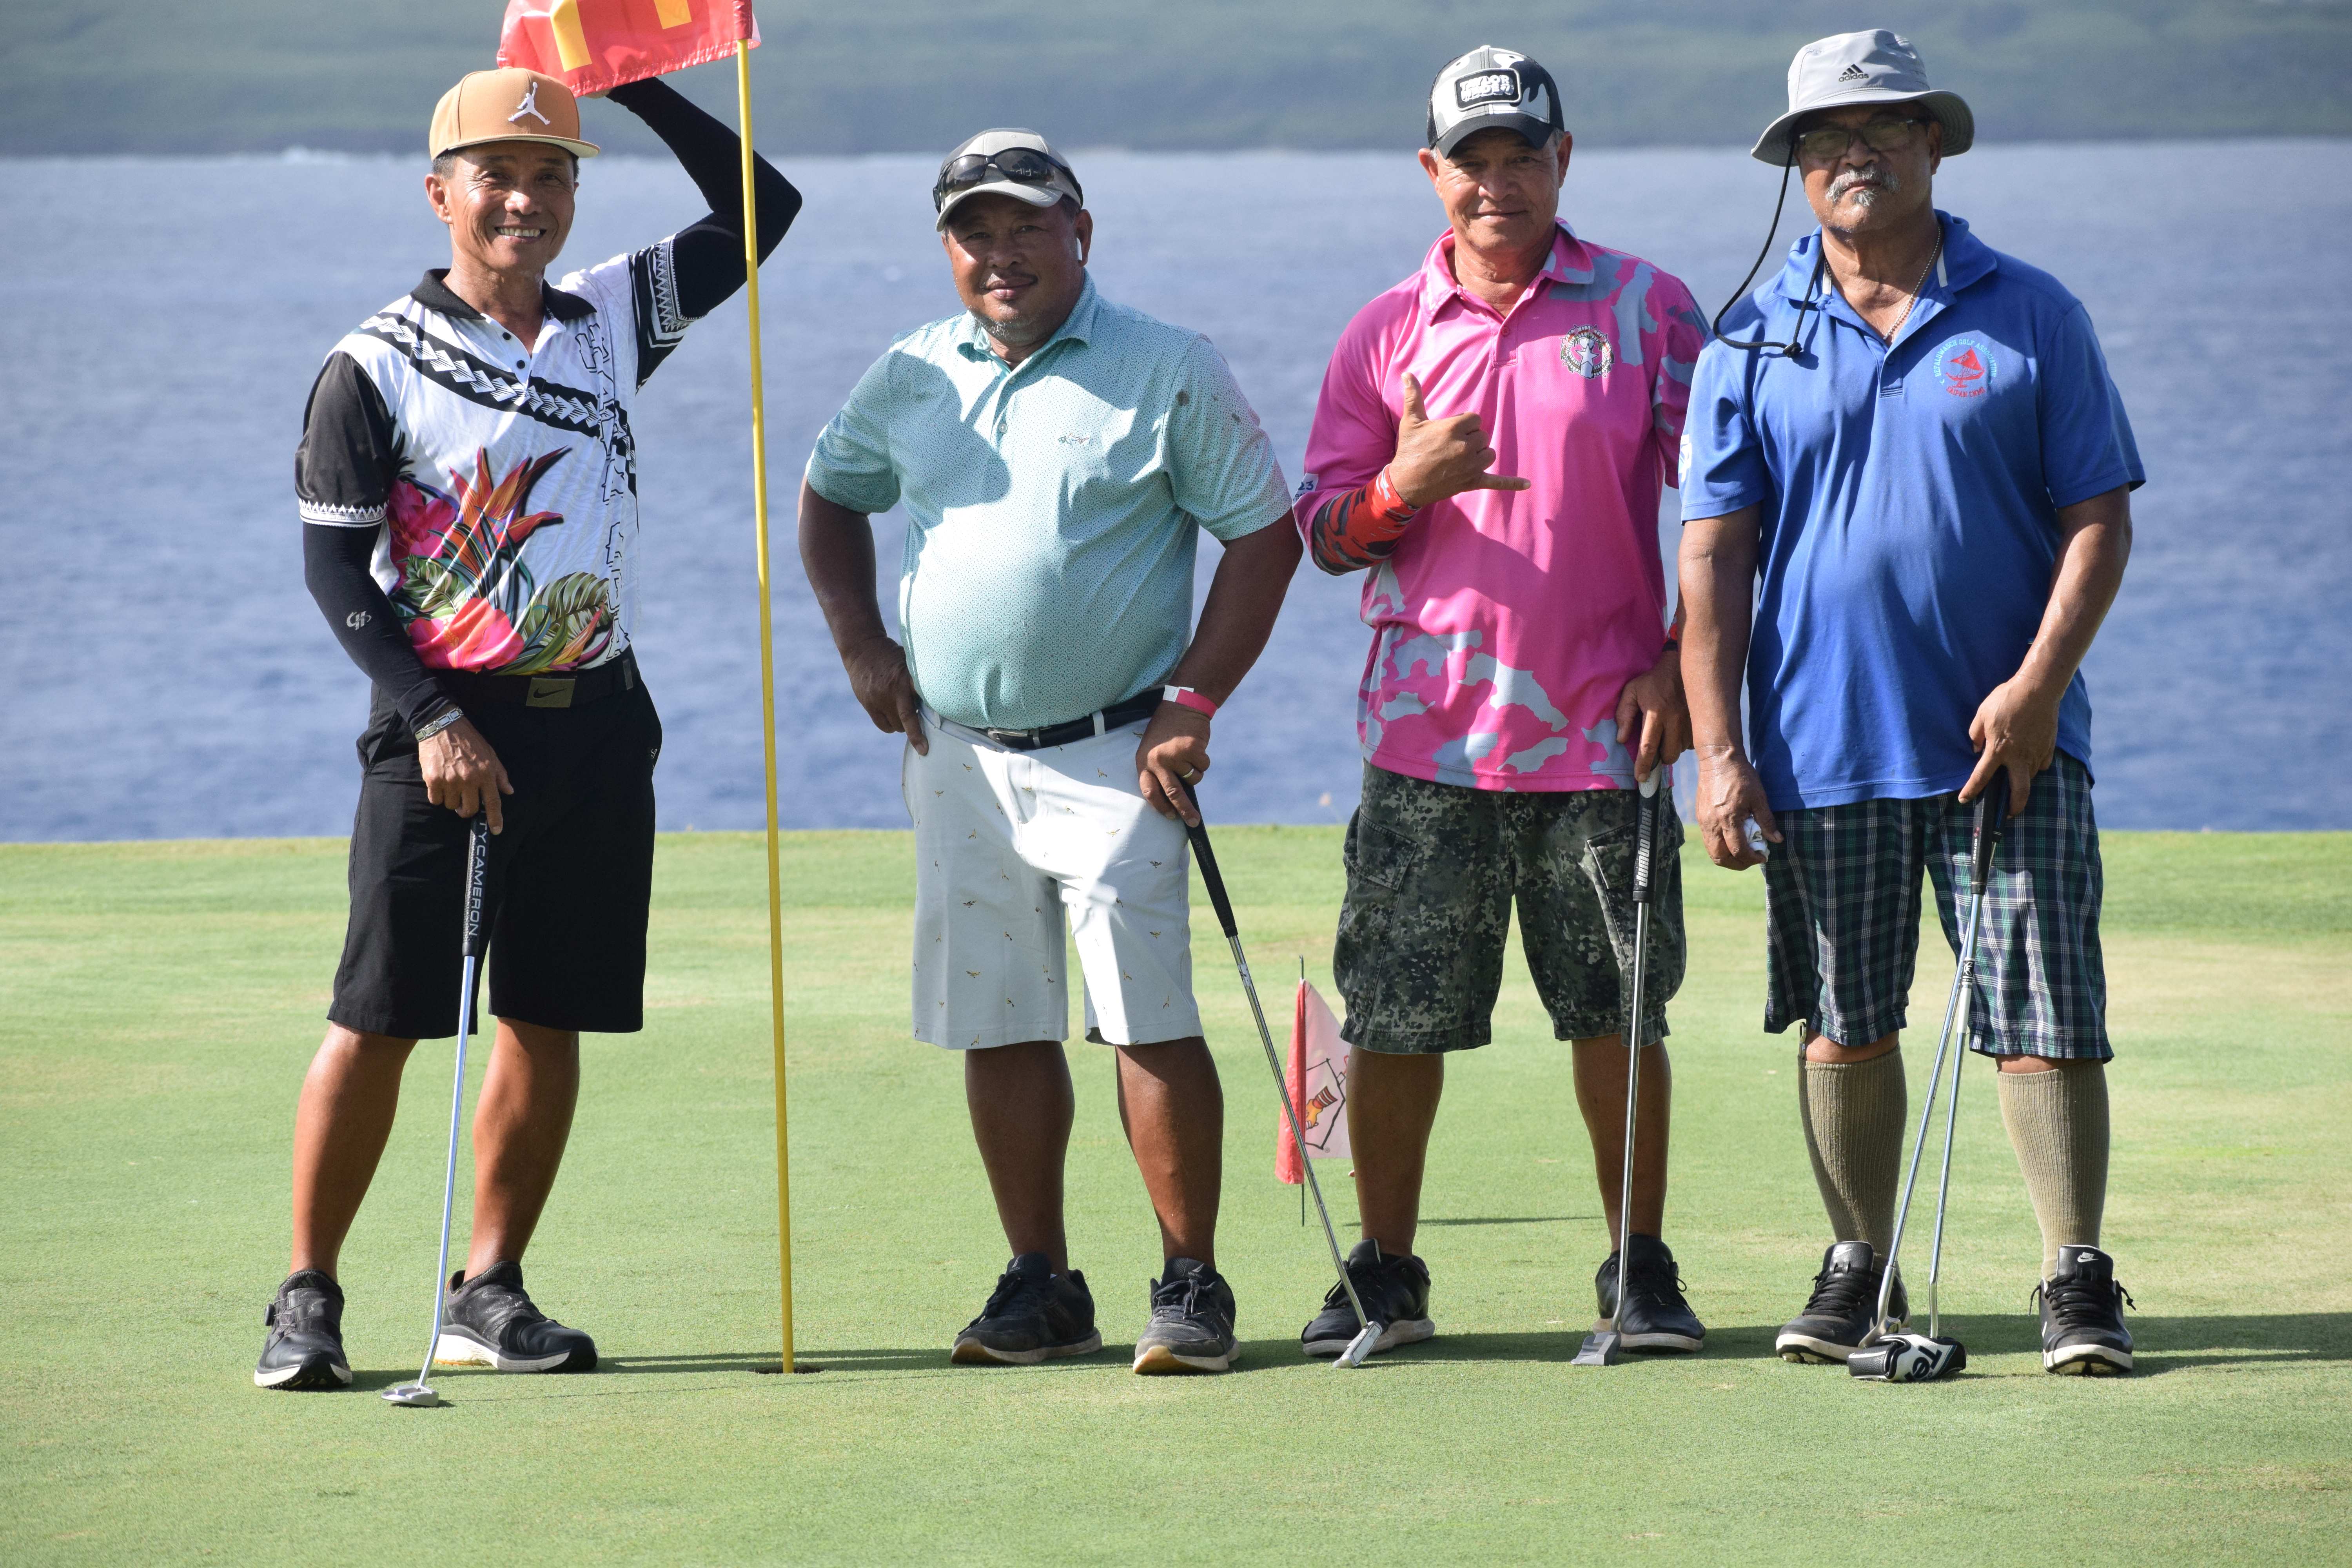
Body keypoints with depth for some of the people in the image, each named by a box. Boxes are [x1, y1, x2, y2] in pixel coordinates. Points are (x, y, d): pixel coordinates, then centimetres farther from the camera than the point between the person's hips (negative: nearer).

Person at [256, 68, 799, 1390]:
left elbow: (760, 208, 10)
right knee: (380, 1019, -6)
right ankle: (309, 1297, 3)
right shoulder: (377, 366, -5)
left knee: (550, 1017, 5)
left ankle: (489, 1294, 14)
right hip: (445, 722, -4)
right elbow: (333, 562, -5)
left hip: (594, 720, 4)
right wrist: (432, 720, -13)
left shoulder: (615, 319, 8)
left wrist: (632, 82, 0)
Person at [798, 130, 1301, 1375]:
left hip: (1111, 753, -5)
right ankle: (1041, 1285, 16)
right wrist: (858, 638, 10)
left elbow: (1265, 534, -2)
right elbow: (831, 497, 26)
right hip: (955, 752, 5)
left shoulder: (1169, 372, -3)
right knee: (999, 1027, 7)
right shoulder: (908, 380, 10)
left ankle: (1191, 1285, -3)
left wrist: (1196, 700, -9)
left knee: (1148, 1019, -10)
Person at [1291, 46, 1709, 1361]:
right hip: (1429, 733, 1)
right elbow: (1323, 534, 9)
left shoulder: (1648, 308, 4)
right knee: (1393, 1018, 1)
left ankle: (1642, 1275, 12)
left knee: (1620, 1015, 2)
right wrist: (1401, 488, -12)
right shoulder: (1388, 333, 8)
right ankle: (1385, 1275, 11)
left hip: (1602, 733, -1)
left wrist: (1682, 665, -4)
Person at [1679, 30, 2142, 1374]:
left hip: (2008, 736, -1)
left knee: (2045, 1018, -5)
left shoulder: (2032, 317, 3)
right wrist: (1717, 746, -6)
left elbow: (2100, 516, 1)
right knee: (1847, 1022, 8)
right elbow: (1715, 552, 2)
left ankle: (2079, 1279, 1)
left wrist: (2039, 682, -12)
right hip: (1821, 744, 1)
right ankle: (1858, 1265, 20)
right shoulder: (1754, 340, 5)